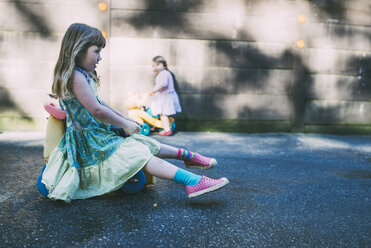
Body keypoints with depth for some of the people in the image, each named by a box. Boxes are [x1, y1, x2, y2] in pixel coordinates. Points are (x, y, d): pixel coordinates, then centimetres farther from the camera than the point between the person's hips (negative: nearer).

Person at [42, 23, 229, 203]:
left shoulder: (82, 76, 14)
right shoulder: (75, 76, -20)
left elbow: (100, 104, 22)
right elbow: (96, 110, -23)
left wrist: (126, 119, 17)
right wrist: (125, 124, -12)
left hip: (95, 136, 10)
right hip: (87, 143, -10)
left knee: (142, 143, 10)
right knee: (139, 154, -20)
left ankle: (187, 155, 21)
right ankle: (192, 181, -27)